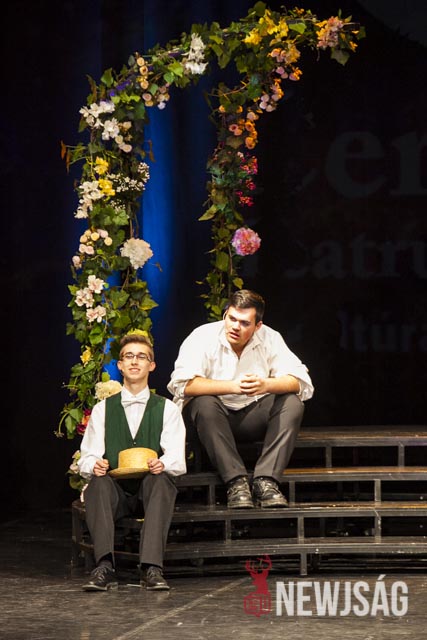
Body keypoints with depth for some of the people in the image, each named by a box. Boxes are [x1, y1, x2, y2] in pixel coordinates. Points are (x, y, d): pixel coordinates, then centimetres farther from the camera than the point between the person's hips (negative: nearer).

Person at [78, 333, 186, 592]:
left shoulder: (167, 409, 12)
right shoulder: (103, 409, 16)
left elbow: (177, 458, -1)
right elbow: (88, 456, 8)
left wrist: (162, 464, -26)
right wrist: (94, 466, -18)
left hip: (151, 487, -1)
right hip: (116, 490, 1)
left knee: (160, 479, -36)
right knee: (99, 483, -34)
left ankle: (152, 568, -48)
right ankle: (105, 566, -48)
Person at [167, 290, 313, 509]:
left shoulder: (270, 339, -5)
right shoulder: (203, 337, -14)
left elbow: (301, 382, -14)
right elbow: (181, 384, -29)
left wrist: (267, 385, -35)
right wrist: (232, 386, -38)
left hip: (252, 420, 3)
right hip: (212, 417, -3)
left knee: (292, 403, -21)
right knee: (204, 403, -35)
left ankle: (266, 480, -30)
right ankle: (236, 482, -36)